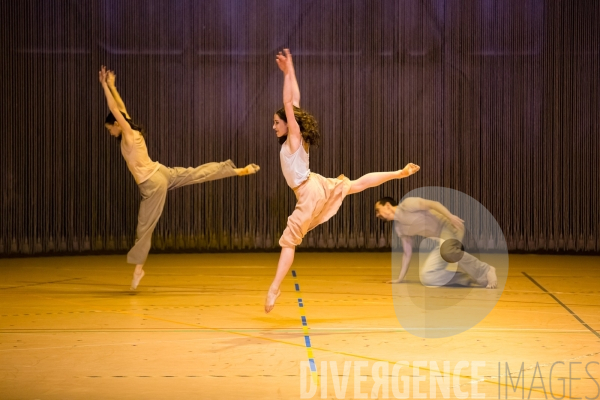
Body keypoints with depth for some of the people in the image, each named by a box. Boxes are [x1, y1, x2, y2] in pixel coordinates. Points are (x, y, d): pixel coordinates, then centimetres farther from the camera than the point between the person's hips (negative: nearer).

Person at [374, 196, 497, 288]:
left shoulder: (407, 204, -6)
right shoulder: (399, 228, 18)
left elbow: (433, 203, -16)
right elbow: (407, 253, 25)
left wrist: (451, 216, -30)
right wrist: (400, 278, 24)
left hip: (449, 226, -8)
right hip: (440, 238, 8)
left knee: (447, 251, -42)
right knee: (426, 277, -8)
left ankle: (485, 271, -25)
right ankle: (468, 277, -6)